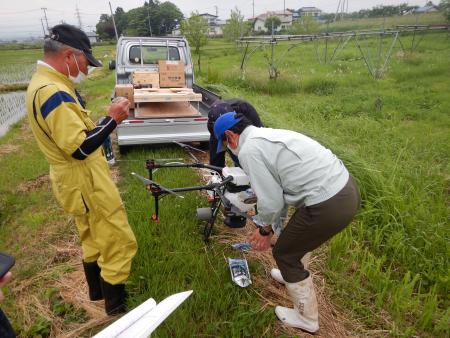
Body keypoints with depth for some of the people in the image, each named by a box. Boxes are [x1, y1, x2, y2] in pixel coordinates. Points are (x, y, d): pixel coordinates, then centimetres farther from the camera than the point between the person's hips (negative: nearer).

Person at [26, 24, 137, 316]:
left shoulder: (44, 83, 9)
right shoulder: (53, 92, -24)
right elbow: (80, 148, -28)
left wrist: (105, 120, 6)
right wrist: (112, 120, -19)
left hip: (80, 179, 11)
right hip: (86, 182, -11)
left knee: (93, 239, 24)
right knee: (119, 242, 1)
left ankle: (98, 290, 43)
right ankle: (116, 308, 17)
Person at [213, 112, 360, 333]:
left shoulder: (248, 150, -11)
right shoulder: (268, 135, 18)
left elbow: (270, 201, -12)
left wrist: (265, 229, 9)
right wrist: (271, 226, 29)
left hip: (329, 205, -9)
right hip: (346, 187, 9)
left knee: (284, 253, 13)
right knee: (295, 234, 32)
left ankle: (306, 318, 32)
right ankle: (294, 274, 59)